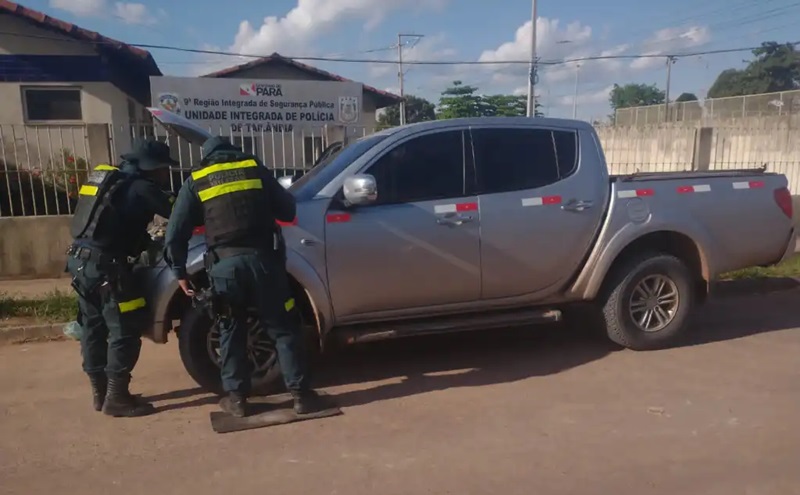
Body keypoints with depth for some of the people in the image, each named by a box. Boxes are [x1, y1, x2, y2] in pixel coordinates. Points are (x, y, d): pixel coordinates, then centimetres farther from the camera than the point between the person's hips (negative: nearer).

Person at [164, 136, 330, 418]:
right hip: (262, 258, 0)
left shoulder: (196, 180, 12)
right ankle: (300, 393, 9)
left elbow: (175, 233, 6)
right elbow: (287, 209, 15)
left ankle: (236, 397, 21)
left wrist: (180, 272, 15)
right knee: (283, 328, 7)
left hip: (224, 264, 1)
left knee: (231, 332, 16)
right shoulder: (255, 167, 13)